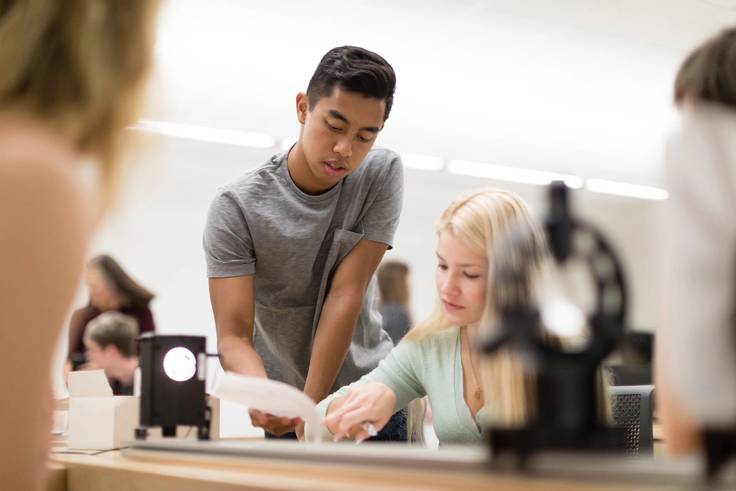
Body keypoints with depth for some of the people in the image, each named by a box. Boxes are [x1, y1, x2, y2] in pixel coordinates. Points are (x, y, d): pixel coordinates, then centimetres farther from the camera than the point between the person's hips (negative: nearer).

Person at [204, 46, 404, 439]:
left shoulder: (382, 175, -10)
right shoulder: (236, 207, -17)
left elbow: (345, 295, -17)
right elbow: (233, 336, -21)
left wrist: (310, 409, -21)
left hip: (370, 391, 2)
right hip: (288, 397, -1)